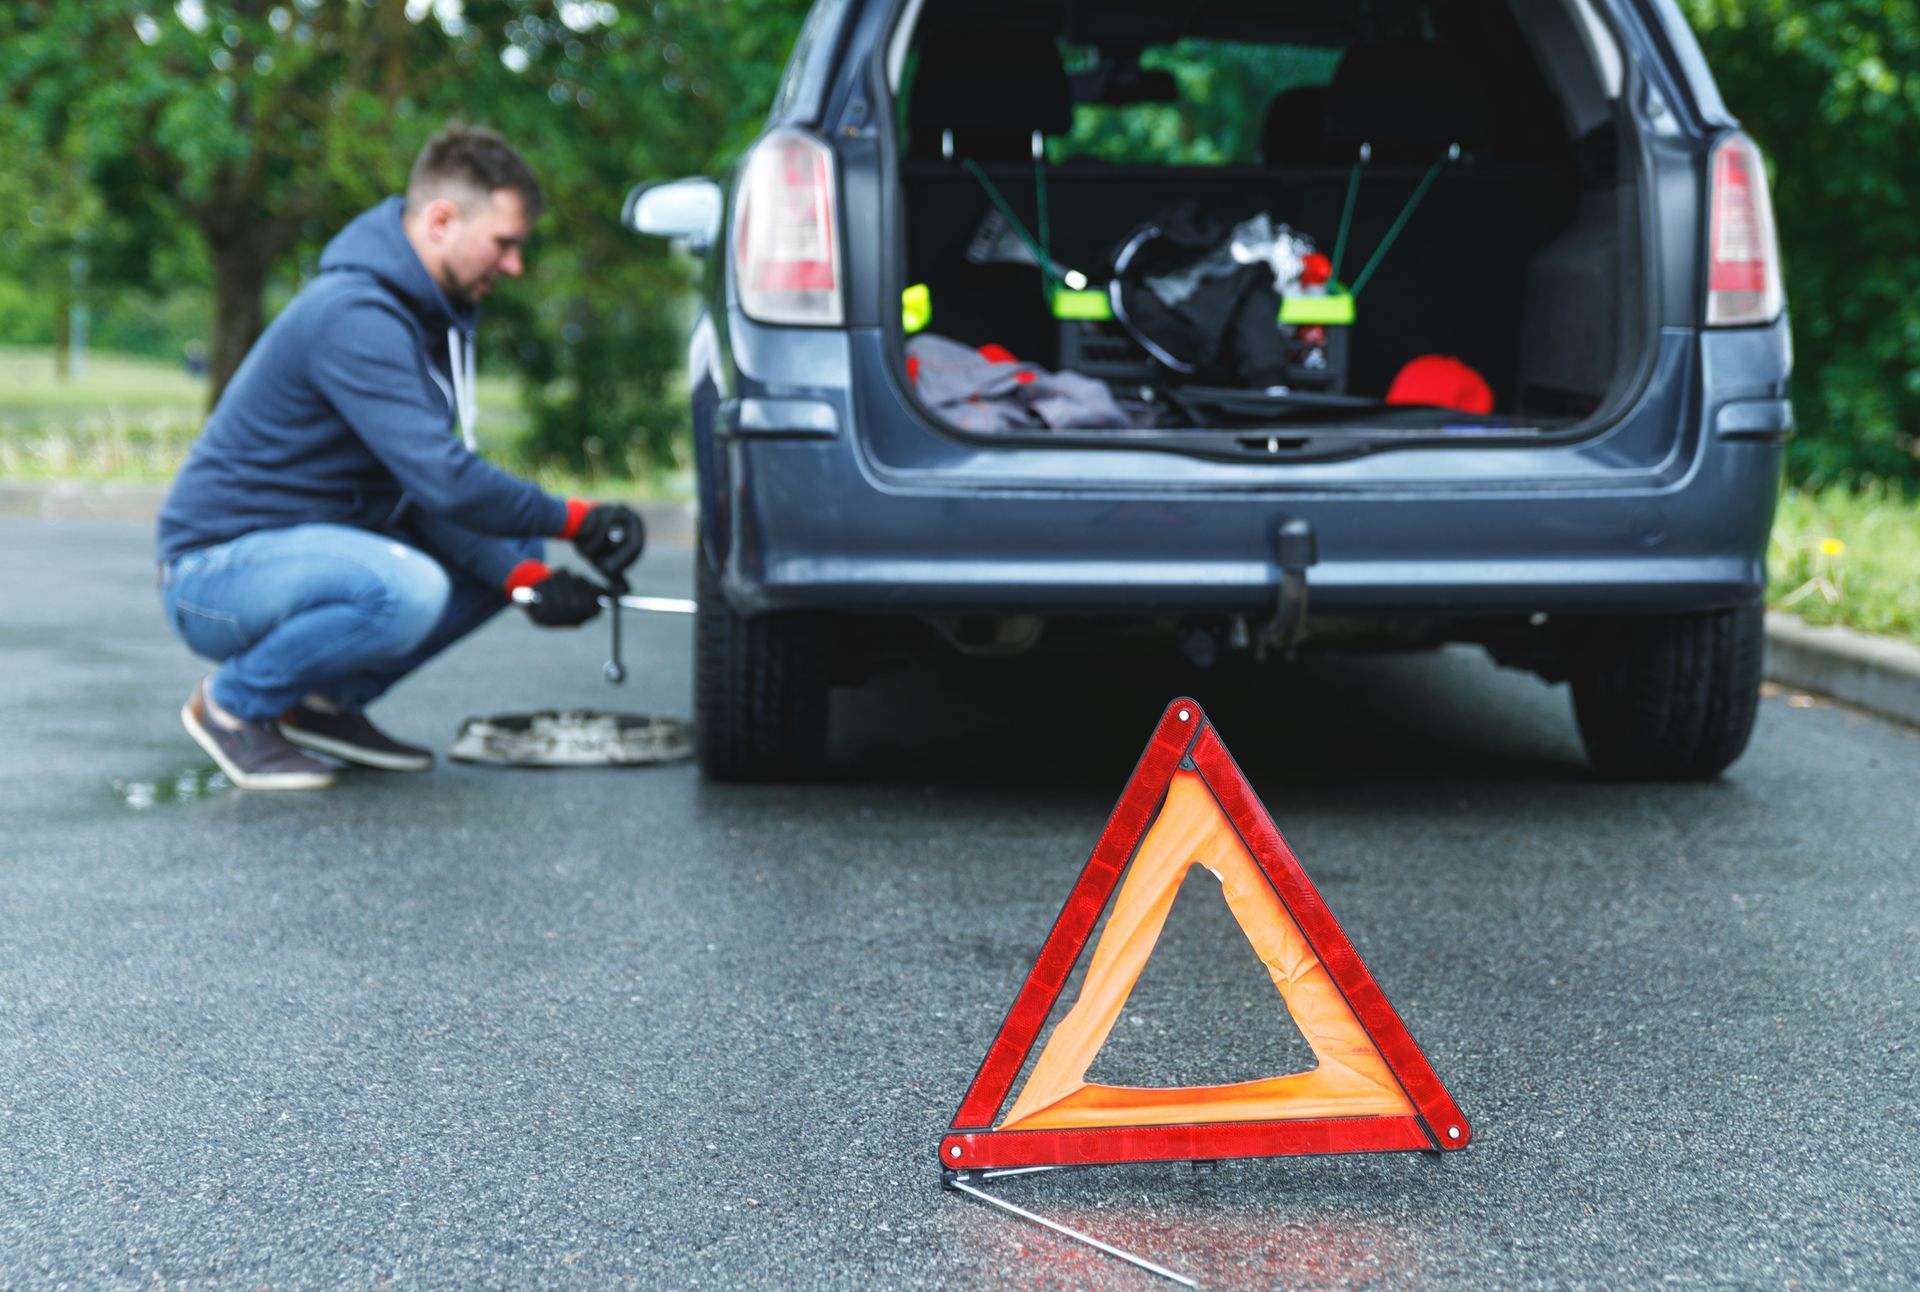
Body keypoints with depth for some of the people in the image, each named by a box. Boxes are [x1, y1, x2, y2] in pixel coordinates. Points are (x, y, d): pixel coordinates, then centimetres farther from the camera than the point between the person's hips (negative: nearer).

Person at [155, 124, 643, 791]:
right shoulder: (356, 317, -23)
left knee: (517, 547, 7)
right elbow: (444, 482, -30)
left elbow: (426, 493, 6)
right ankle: (234, 703, -9)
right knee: (407, 589, -36)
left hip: (309, 547, 10)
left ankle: (326, 700, 8)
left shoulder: (426, 312, 8)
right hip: (217, 565, -10)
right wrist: (574, 519, -19)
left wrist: (524, 574, -9)